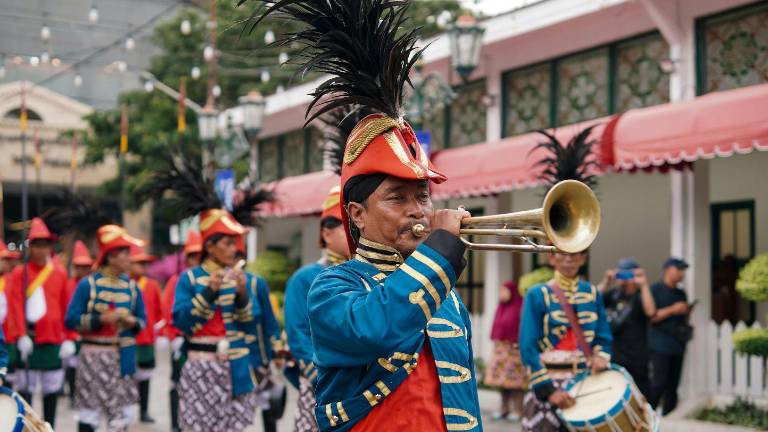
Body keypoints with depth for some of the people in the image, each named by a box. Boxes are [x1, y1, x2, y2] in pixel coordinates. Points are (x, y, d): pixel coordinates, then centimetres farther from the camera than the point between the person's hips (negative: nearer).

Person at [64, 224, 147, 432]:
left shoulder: (131, 286, 6)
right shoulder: (88, 284, -7)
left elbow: (142, 320, 14)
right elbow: (72, 320, -9)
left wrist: (133, 322, -9)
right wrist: (102, 319, -19)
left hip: (123, 356, 4)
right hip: (94, 356, -4)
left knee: (124, 412, 6)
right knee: (90, 412, 1)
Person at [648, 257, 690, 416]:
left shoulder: (681, 294, 19)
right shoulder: (655, 290, -3)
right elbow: (651, 316, -12)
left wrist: (686, 313, 5)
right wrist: (672, 310, -16)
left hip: (678, 344, 7)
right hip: (660, 345, -7)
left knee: (673, 385, 5)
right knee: (659, 383, -12)